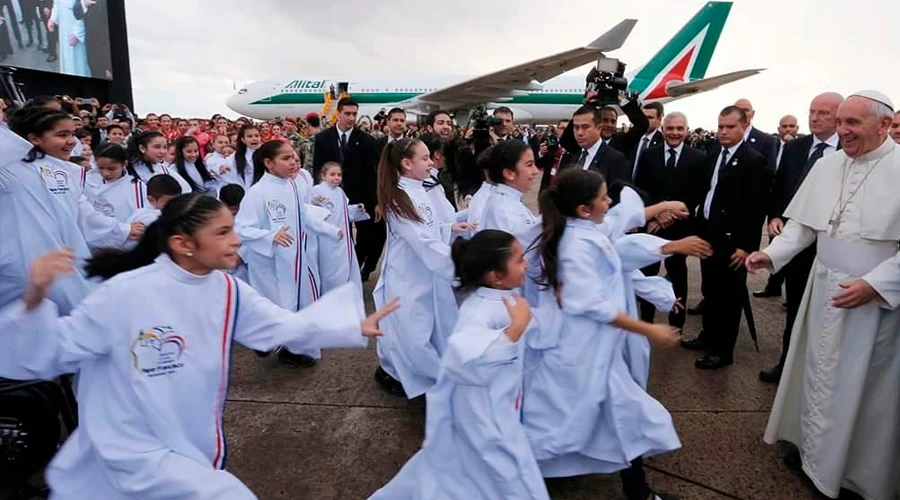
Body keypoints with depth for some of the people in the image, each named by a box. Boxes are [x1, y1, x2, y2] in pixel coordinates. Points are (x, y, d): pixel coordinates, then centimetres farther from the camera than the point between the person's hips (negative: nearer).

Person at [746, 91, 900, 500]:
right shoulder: (826, 165, 3)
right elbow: (804, 224, 5)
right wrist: (771, 254, -9)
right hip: (825, 288, 5)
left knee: (865, 385, 9)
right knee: (819, 374, 16)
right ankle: (816, 450, 36)